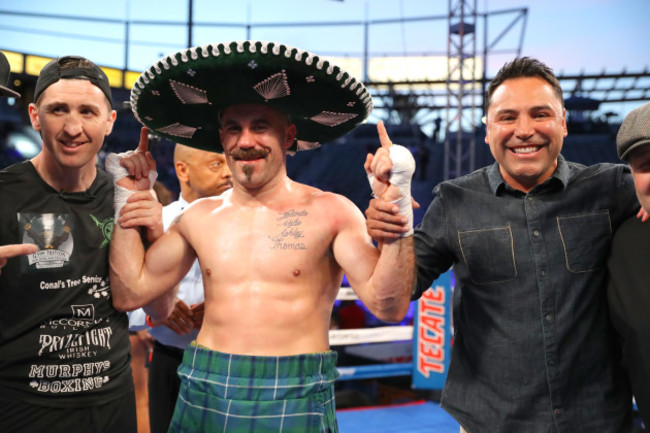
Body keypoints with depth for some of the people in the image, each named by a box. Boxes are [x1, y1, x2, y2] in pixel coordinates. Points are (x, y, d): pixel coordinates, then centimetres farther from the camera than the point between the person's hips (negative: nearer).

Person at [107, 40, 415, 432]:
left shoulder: (330, 212, -6)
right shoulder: (198, 218, 6)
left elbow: (388, 306, -14)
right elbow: (129, 293, 6)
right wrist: (128, 200, 7)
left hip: (294, 401, -3)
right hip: (204, 397, 4)